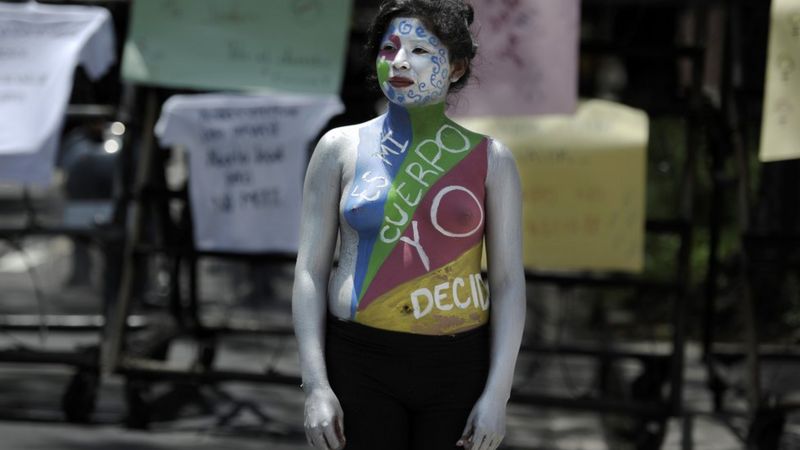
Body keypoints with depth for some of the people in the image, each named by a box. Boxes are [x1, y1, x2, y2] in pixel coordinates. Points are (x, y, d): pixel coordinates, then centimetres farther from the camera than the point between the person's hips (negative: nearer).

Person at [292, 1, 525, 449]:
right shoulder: (340, 148, 1)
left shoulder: (490, 159, 1)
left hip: (458, 367, 1)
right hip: (361, 363, 0)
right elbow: (310, 271, -1)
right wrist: (316, 386, -10)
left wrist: (498, 393, -10)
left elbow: (510, 282, -1)